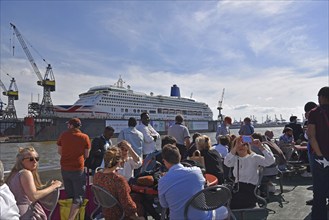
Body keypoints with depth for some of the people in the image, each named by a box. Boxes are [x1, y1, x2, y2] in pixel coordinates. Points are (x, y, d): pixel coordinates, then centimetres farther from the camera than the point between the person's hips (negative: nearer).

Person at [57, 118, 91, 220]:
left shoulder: (63, 135, -1)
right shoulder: (85, 137, -7)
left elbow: (59, 151, 8)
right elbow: (86, 155, -1)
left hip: (64, 168, 4)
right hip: (78, 169, -4)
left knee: (70, 195, 19)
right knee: (79, 197, 3)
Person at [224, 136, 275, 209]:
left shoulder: (254, 157, 4)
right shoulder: (235, 159, 11)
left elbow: (271, 161, -12)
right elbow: (226, 162, -14)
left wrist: (260, 147, -22)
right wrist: (236, 146, -23)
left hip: (250, 188, -3)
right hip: (237, 187, 3)